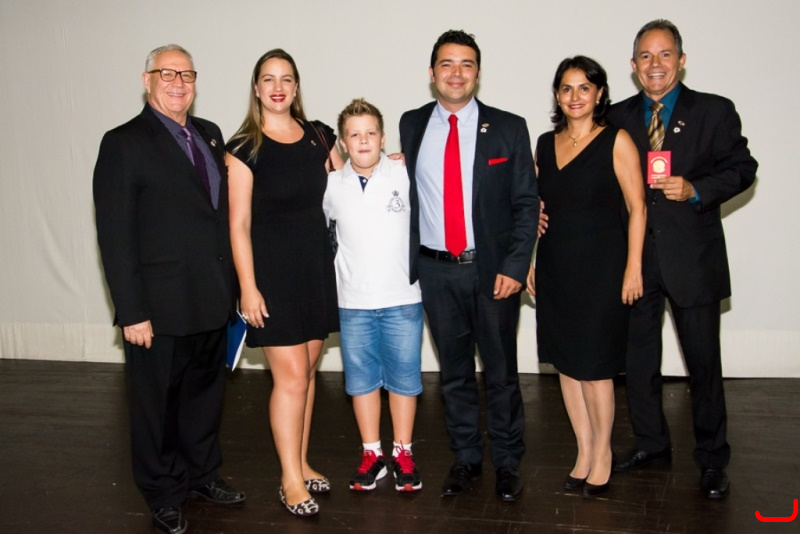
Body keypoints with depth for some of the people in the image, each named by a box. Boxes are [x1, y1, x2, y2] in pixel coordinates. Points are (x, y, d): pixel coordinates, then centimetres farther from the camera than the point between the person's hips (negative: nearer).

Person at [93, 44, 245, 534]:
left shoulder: (210, 135, 10)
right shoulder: (124, 144, -9)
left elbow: (224, 211, 11)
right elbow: (115, 236, -12)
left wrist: (232, 286, 8)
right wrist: (132, 312, -15)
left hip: (212, 301, 6)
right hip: (160, 307, -6)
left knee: (206, 390, 20)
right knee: (157, 402, 10)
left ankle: (202, 472, 40)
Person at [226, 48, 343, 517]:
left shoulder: (319, 136, 6)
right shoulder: (244, 147, -7)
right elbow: (239, 224, -8)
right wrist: (248, 287, -12)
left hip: (317, 264, 5)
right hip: (272, 268, -5)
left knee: (308, 370, 12)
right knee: (291, 376, -4)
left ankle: (301, 464, 28)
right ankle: (291, 481, 11)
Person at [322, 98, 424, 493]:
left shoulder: (405, 175, -3)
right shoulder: (331, 186, 1)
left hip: (403, 298, -1)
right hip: (353, 302, 2)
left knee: (403, 377, 7)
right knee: (362, 379, 10)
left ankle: (403, 454, 22)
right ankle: (371, 454, 24)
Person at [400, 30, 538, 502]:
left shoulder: (509, 128, -1)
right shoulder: (411, 125, 6)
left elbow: (526, 203, -2)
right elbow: (405, 194, 10)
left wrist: (515, 266, -11)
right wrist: (404, 261, 1)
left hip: (493, 269, -2)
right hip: (435, 270, 2)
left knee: (501, 372, 7)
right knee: (454, 371, 13)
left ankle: (508, 461, 25)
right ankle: (466, 458, 30)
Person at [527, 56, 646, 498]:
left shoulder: (616, 141, -5)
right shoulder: (545, 144, 10)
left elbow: (636, 207, -7)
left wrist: (633, 267, -12)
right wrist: (529, 261, 9)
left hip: (600, 267, -5)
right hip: (555, 267, 5)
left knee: (594, 366, -1)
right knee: (565, 362, 10)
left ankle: (602, 455, 19)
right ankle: (583, 452, 24)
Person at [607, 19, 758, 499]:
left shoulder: (715, 112, 1)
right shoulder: (617, 117, 7)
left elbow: (742, 168, -1)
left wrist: (695, 189, -17)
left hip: (692, 259, -2)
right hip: (634, 257, 3)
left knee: (704, 363, 5)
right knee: (638, 359, 13)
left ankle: (712, 459, 22)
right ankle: (651, 444, 31)